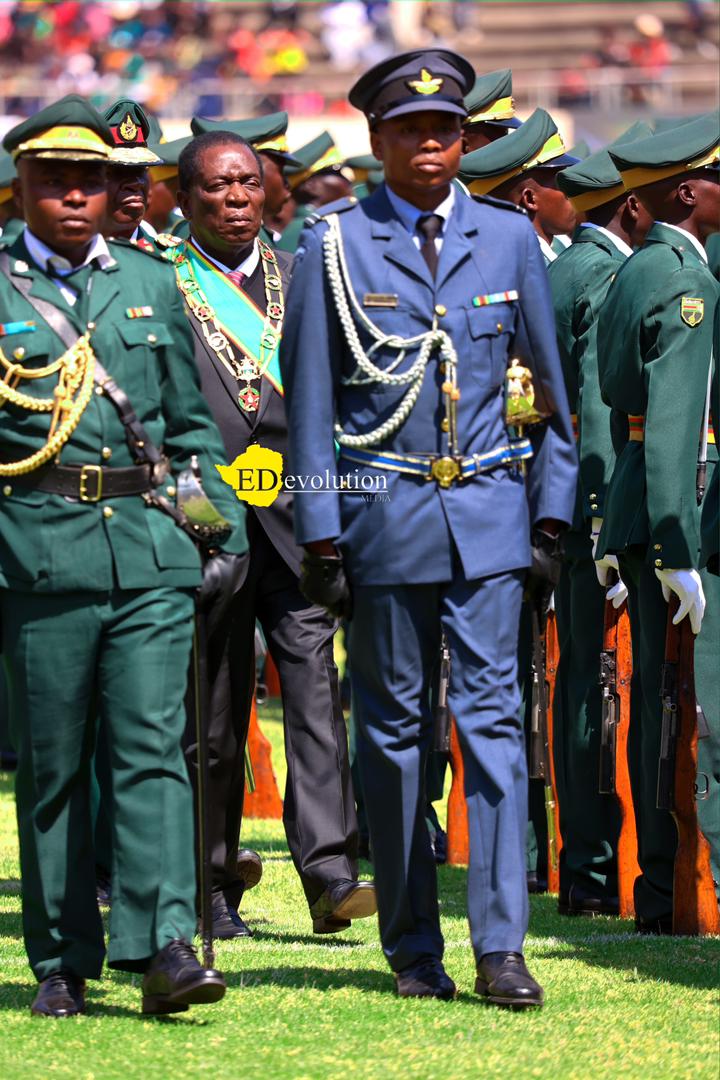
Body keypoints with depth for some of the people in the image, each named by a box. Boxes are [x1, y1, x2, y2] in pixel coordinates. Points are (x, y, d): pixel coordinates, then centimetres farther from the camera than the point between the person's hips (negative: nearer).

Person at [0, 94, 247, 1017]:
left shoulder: (152, 284, 15)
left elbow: (190, 420, 20)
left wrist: (222, 516, 11)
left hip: (151, 549, 2)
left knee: (152, 744, -8)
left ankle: (163, 943, -15)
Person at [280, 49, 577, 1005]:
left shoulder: (508, 237, 7)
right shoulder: (335, 245, 1)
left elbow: (549, 380, 12)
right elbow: (309, 398, 1)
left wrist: (554, 506, 7)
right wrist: (321, 535, -4)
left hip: (488, 513, 1)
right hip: (382, 517, -1)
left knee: (493, 717, -7)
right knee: (394, 726, 5)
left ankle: (500, 946, -9)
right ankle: (413, 950, 14)